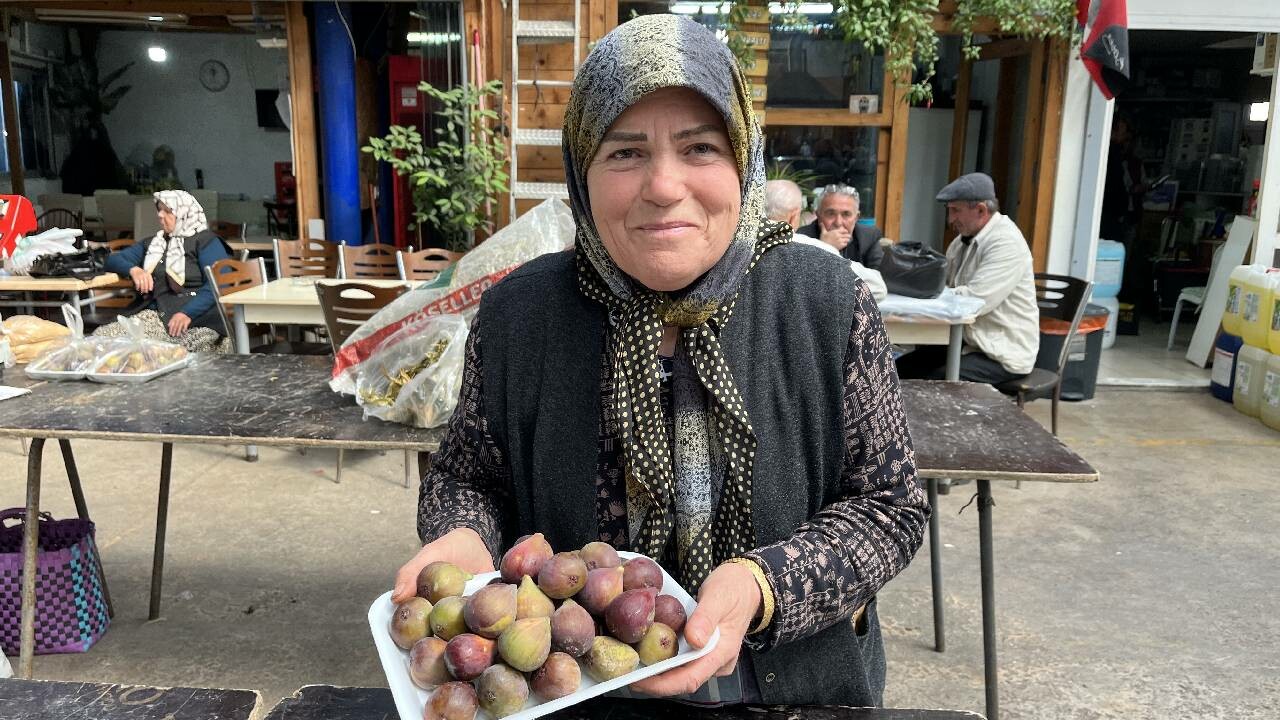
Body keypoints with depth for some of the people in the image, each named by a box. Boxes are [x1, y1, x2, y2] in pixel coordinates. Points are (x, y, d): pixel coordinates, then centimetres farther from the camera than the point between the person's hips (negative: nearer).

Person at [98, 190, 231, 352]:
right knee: (100, 336, -20)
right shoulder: (152, 243, 29)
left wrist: (188, 313, -23)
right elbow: (113, 260, 24)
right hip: (152, 314, 6)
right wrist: (133, 269, 0)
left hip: (196, 319, -6)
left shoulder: (206, 241, 6)